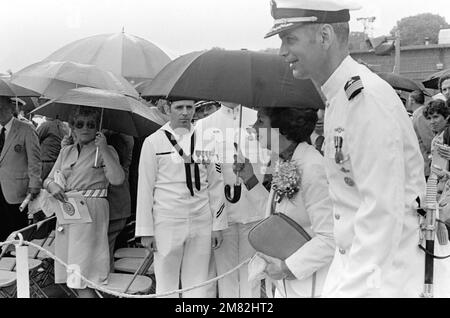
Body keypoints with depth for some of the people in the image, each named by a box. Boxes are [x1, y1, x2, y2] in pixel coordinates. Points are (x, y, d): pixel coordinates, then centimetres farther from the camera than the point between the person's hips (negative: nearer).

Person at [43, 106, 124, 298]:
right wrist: (51, 185, -6)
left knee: (82, 277, -10)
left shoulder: (105, 151, 0)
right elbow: (48, 179, 17)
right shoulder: (66, 152, 16)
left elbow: (117, 179, -16)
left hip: (91, 212, -6)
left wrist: (103, 149, -18)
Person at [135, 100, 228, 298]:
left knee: (197, 284, 6)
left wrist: (218, 225, 6)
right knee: (166, 285, 5)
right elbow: (145, 189, 2)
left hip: (201, 222, 2)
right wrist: (145, 231, -1)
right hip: (167, 222, -2)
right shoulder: (153, 142, 1)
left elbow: (215, 184, 10)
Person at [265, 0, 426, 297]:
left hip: (382, 272, -8)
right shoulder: (338, 99, 9)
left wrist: (353, 289, -25)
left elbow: (383, 211, -26)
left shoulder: (368, 98, -22)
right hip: (353, 260, 8)